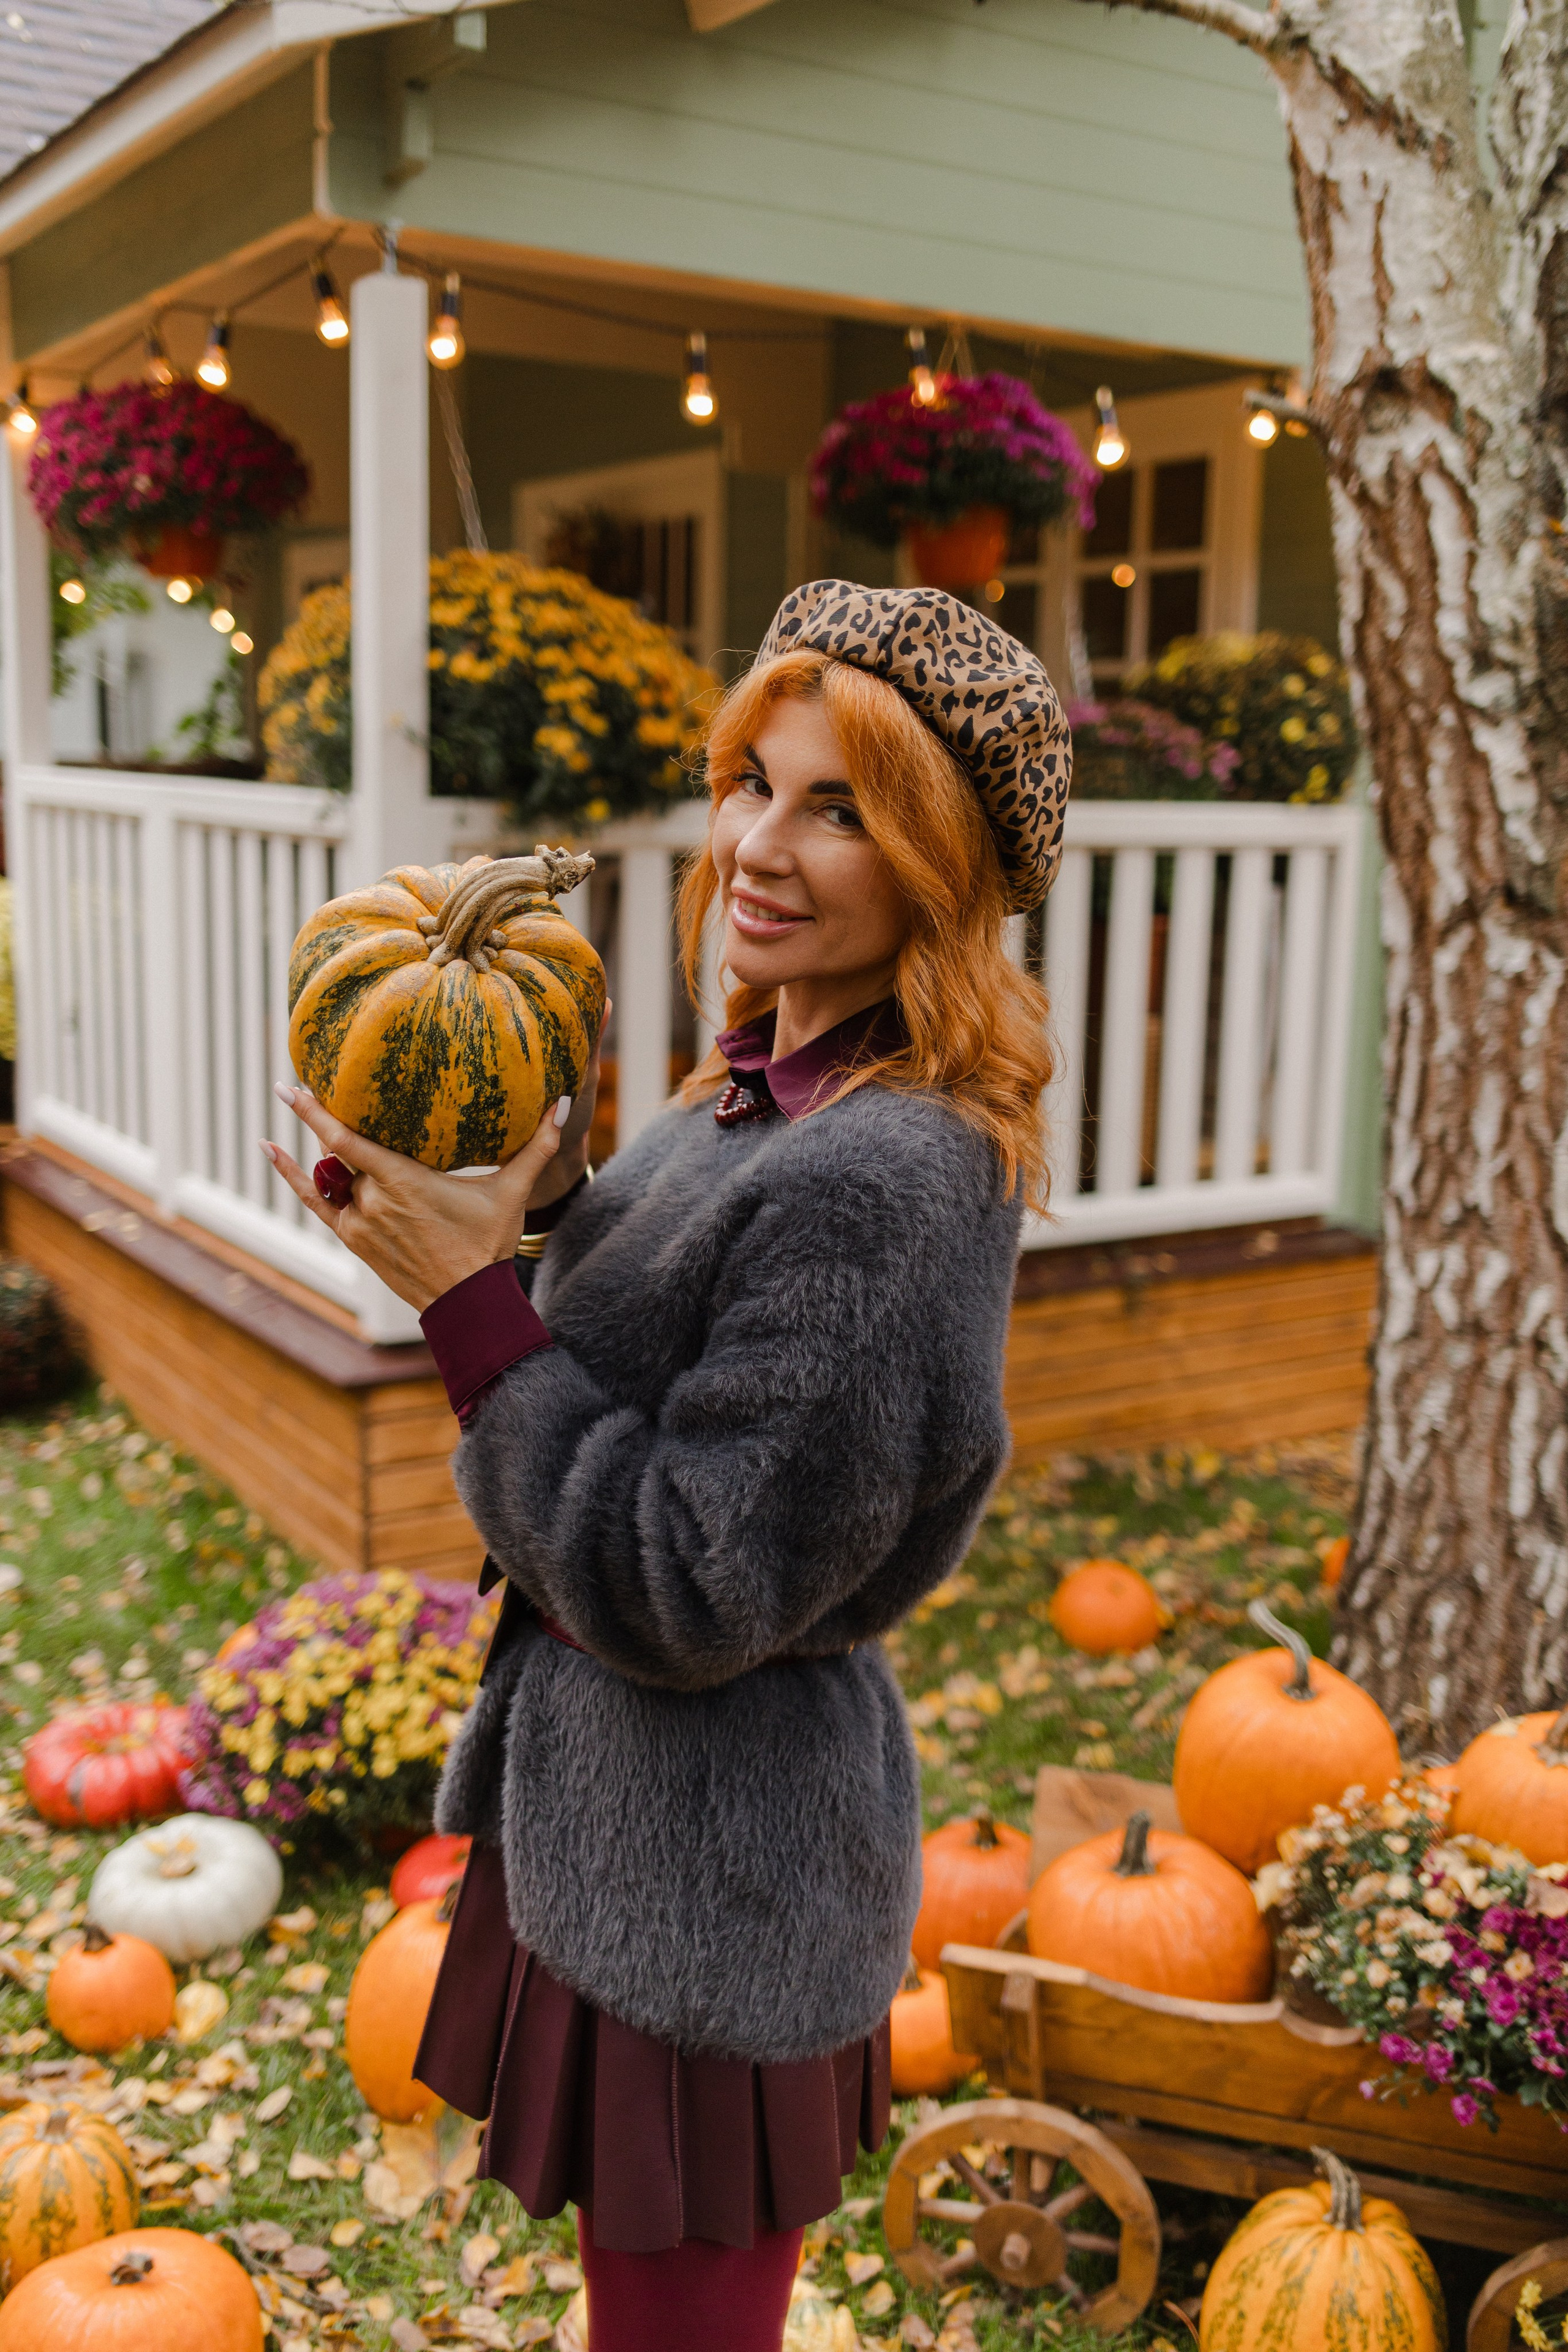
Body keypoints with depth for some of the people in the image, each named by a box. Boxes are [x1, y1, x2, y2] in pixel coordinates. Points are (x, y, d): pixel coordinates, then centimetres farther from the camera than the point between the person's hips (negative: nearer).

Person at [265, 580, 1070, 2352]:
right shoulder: (768, 1089, 2)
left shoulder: (880, 1182, -29)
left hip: (706, 1886, -9)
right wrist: (554, 1204, -2)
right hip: (620, 1811, 9)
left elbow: (685, 1597, -26)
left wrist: (473, 1300, -25)